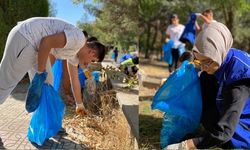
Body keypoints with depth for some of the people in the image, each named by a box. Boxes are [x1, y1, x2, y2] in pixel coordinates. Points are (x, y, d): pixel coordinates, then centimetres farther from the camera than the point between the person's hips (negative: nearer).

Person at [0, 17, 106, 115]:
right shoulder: (79, 38, -17)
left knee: (46, 82, 13)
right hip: (24, 37, -10)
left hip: (35, 44, 10)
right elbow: (46, 41, -24)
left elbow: (74, 79, 22)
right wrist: (41, 72, -14)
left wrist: (79, 105, 30)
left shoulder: (75, 54, 13)